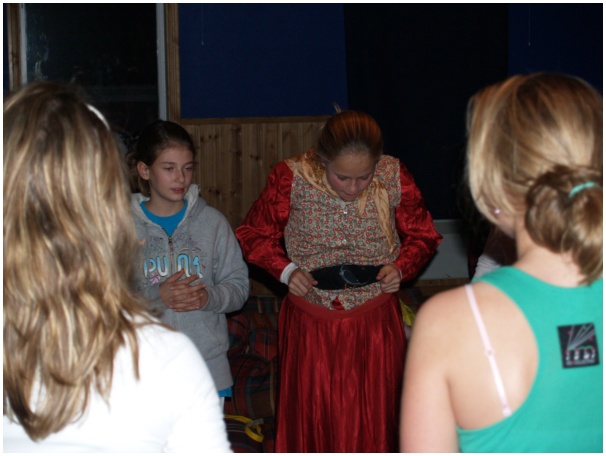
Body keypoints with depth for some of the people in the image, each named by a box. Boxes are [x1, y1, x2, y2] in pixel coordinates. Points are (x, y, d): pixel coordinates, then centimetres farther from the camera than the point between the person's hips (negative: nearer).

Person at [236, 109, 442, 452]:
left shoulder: (395, 177, -8)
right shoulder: (291, 179, -11)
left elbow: (422, 236, 8)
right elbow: (255, 234, 3)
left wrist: (401, 267, -11)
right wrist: (286, 270, -13)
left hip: (375, 324, 1)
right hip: (311, 326, 0)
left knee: (373, 424, 10)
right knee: (310, 423, 12)